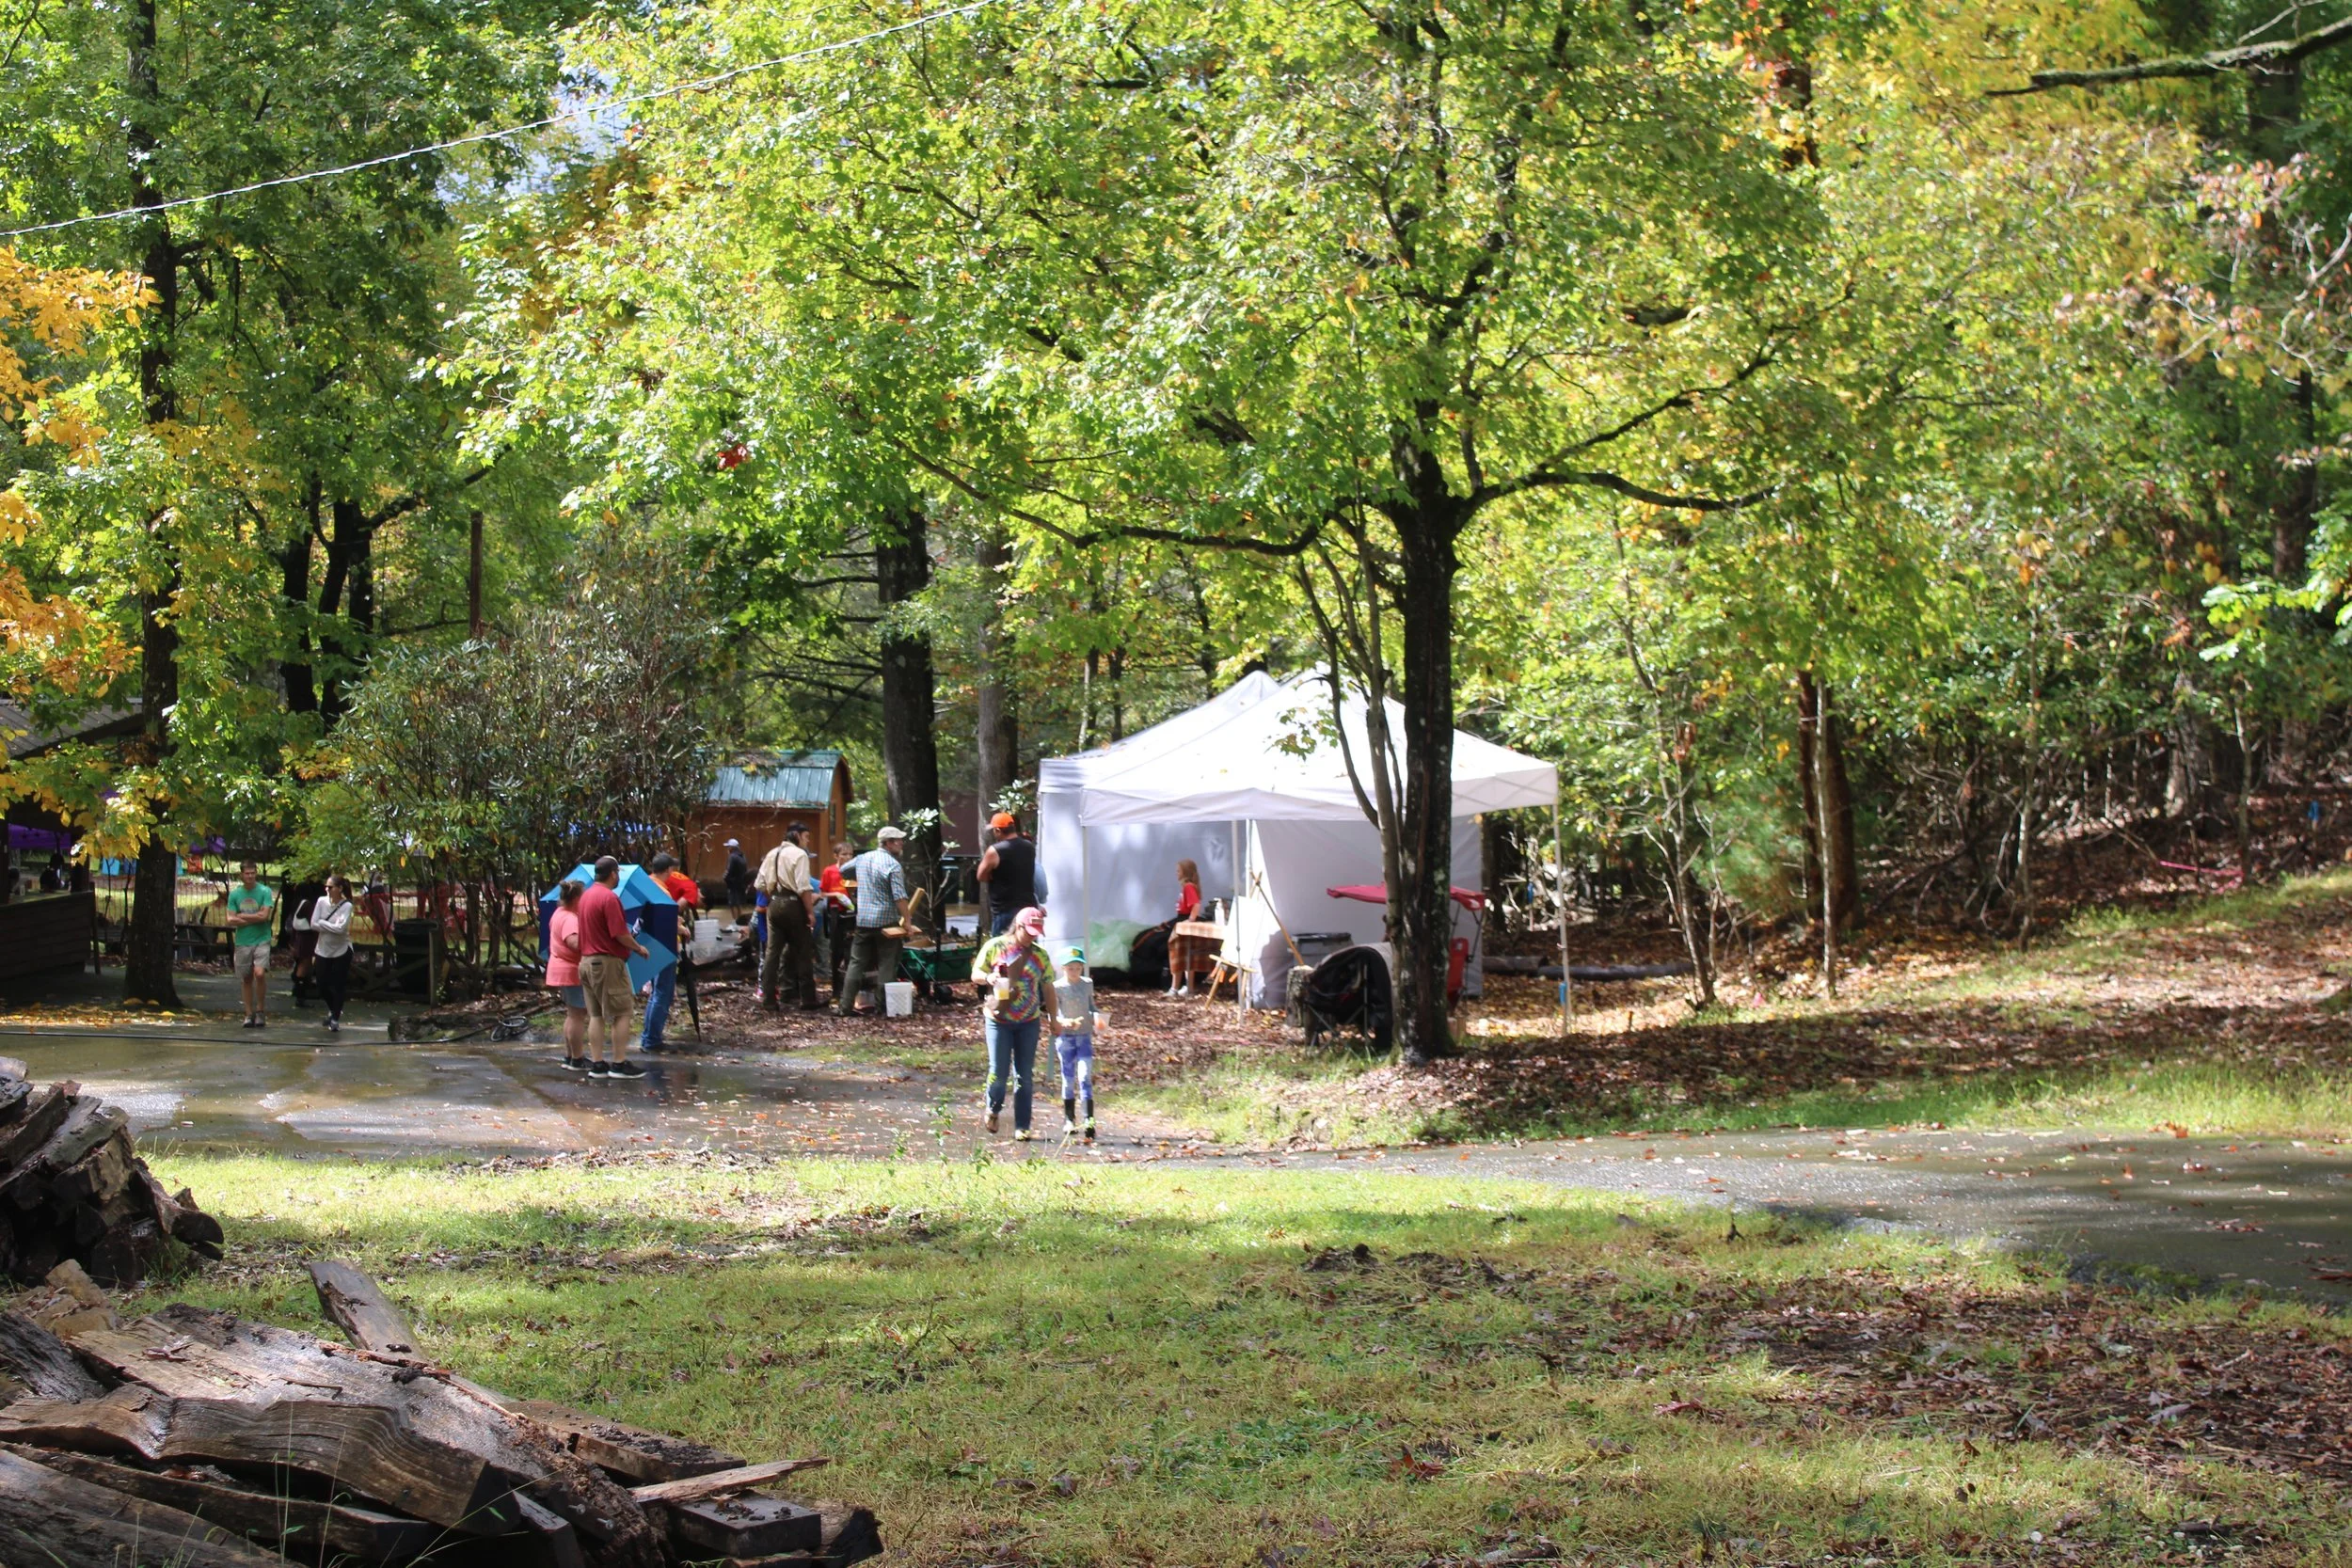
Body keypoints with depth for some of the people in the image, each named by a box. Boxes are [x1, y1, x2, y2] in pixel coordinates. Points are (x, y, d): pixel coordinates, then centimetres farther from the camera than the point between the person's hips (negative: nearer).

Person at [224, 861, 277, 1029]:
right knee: (246, 979, 6)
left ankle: (260, 1010, -4)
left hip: (261, 941, -3)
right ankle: (249, 1014, 15)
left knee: (260, 973, -20)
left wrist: (241, 916, -5)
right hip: (242, 942, 3)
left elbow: (264, 915, -12)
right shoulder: (234, 894, 6)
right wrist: (254, 919, -10)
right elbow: (231, 920, -2)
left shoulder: (265, 892, -2)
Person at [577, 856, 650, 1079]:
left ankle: (597, 1064, 10)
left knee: (596, 1015, 10)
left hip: (586, 961, 9)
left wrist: (630, 941, 26)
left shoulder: (586, 896, 11)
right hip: (608, 962, -9)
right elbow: (620, 934, -18)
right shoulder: (609, 898, -16)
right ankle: (619, 1064, -2)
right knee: (621, 1014, -2)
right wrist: (639, 948, -2)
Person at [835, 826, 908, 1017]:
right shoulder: (893, 865, -12)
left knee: (856, 963, 8)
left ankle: (845, 1006, 4)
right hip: (886, 922, -5)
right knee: (886, 965, 2)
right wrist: (906, 919, -14)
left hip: (863, 921, 5)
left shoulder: (863, 859, 8)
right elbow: (900, 897, -19)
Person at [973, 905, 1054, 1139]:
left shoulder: (1040, 955, 6)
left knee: (1025, 1076, 1)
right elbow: (976, 972, 3)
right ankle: (993, 1109, 24)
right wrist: (988, 977, -20)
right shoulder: (994, 946, -2)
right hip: (998, 1020, -2)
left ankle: (1022, 1127, 6)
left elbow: (1048, 988, 11)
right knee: (999, 1072, -6)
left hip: (1029, 1023, 3)